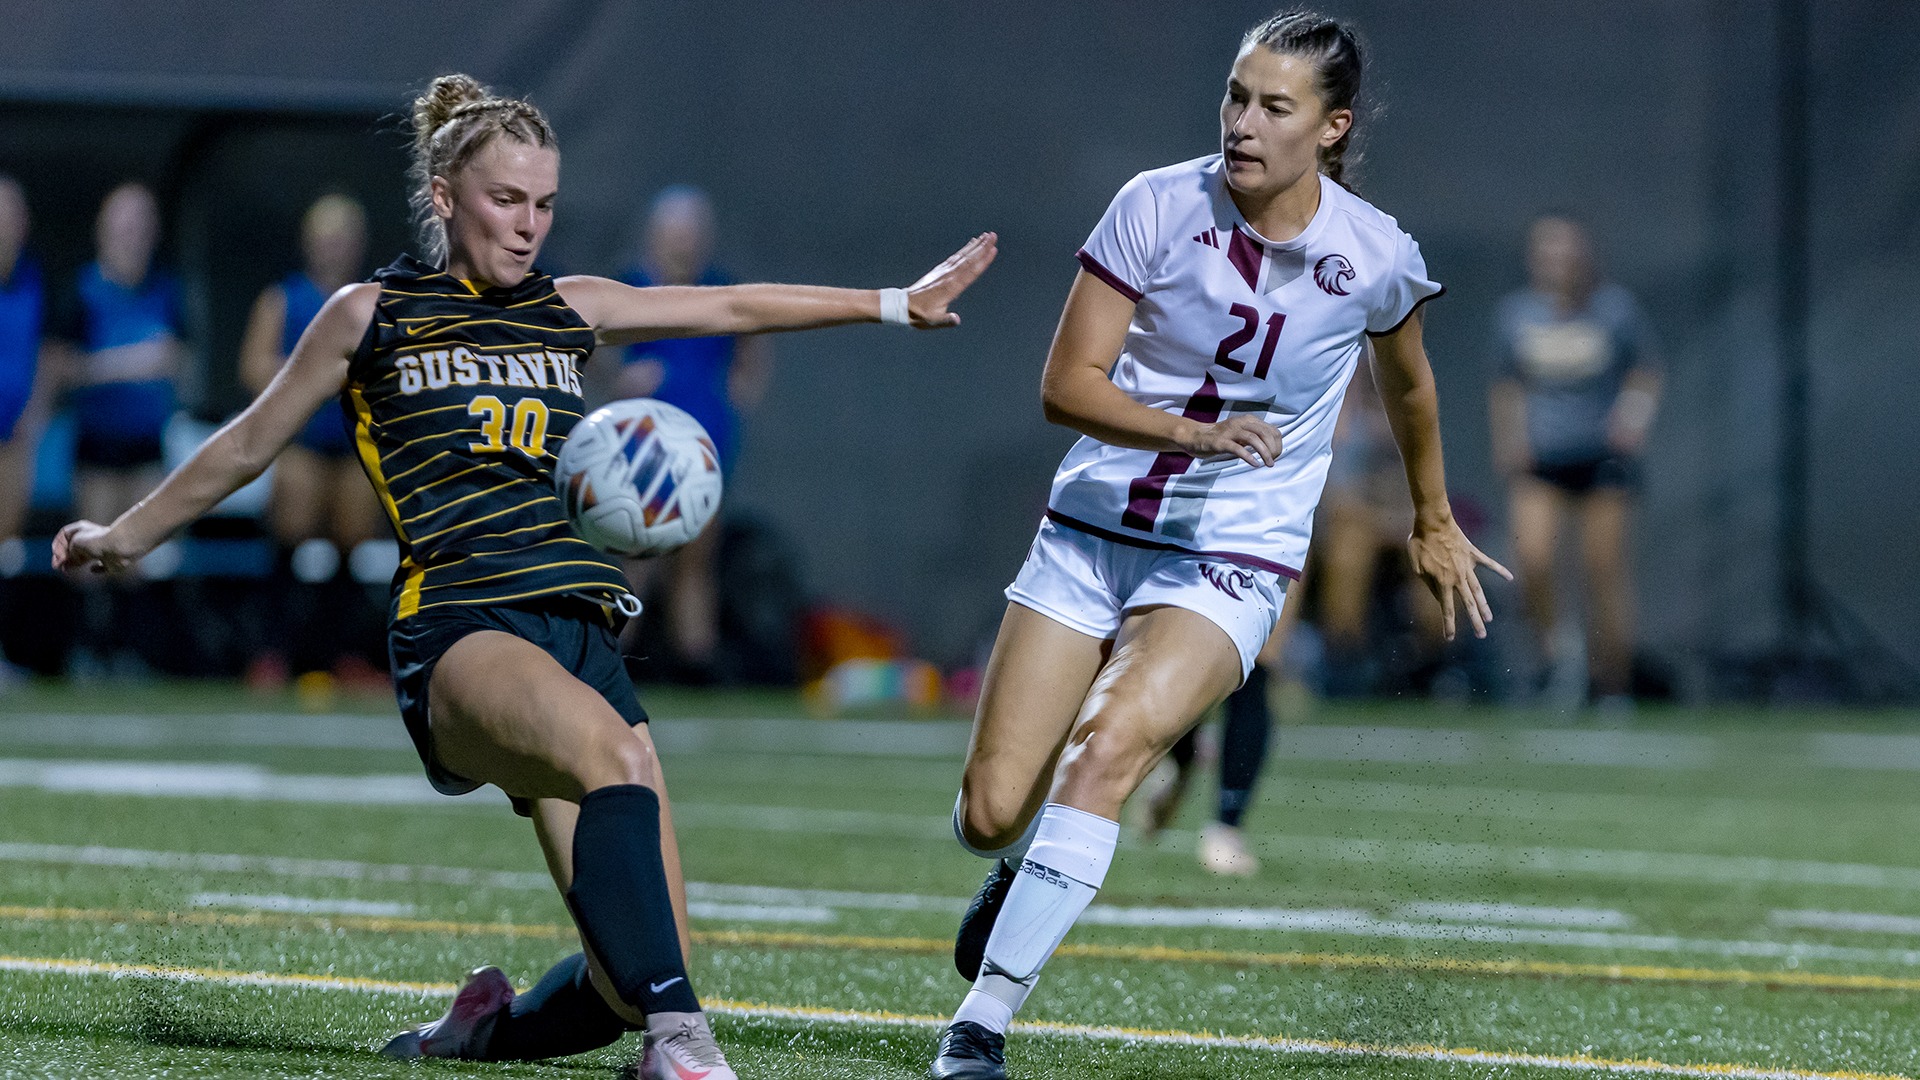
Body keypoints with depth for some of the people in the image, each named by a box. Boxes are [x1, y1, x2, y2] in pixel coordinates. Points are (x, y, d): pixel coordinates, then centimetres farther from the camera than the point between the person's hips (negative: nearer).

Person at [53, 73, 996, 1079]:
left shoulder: (567, 309, 20)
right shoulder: (371, 314, 10)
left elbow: (736, 306, 27)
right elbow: (247, 446, 22)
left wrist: (896, 302, 28)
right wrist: (124, 536, 30)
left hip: (584, 637, 5)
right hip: (459, 628, -5)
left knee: (630, 984, -6)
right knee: (615, 751, -39)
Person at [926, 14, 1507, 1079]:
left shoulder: (1375, 258, -6)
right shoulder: (1156, 208, -9)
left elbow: (1406, 382, 17)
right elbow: (1065, 384, -10)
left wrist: (1434, 525, 30)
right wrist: (1196, 434, -26)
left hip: (1232, 561, -1)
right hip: (1092, 529, 1)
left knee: (1112, 743, -29)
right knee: (991, 813, -6)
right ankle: (1021, 874, 34)